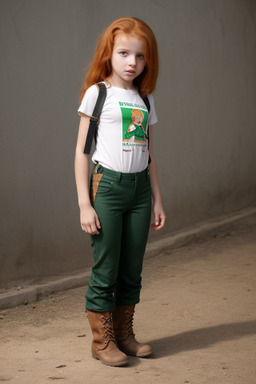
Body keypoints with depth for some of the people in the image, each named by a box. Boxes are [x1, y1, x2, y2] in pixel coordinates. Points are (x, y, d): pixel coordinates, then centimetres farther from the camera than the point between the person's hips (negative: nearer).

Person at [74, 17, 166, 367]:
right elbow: (82, 151, -4)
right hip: (107, 185, -5)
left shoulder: (145, 100, 12)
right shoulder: (97, 93, -2)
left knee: (132, 271, 10)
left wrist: (157, 200, 13)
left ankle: (124, 334, 24)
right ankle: (102, 341, 13)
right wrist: (84, 204, -10)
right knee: (105, 271, 0)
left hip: (139, 188, 5)